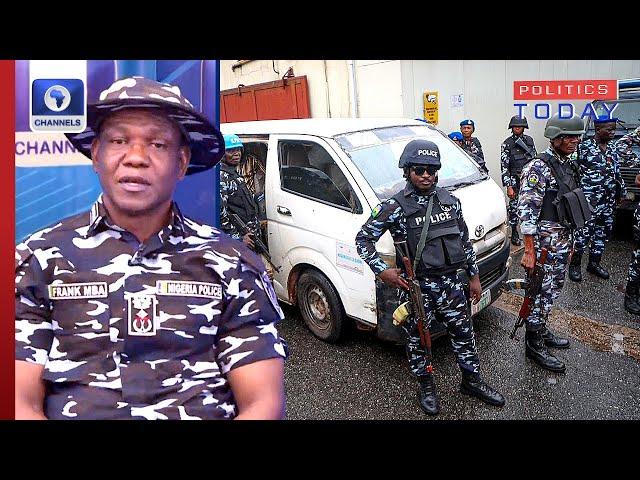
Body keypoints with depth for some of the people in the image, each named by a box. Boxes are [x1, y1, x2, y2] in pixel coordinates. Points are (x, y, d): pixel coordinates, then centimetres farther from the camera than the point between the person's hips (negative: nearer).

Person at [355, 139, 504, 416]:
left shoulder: (450, 201, 4)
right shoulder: (395, 207, -12)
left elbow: (464, 241, 13)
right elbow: (363, 239, -9)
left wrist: (474, 276, 15)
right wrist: (382, 271, -17)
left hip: (451, 283, 5)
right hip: (417, 288, -4)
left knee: (463, 334, 16)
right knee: (418, 340, 10)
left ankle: (472, 382, 37)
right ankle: (426, 387, 33)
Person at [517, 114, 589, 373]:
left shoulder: (568, 165, 11)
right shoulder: (538, 168, -17)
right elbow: (527, 211, -21)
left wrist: (569, 241, 21)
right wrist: (529, 251, -22)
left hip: (562, 241, 9)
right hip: (544, 243, -9)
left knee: (553, 288, 19)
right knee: (541, 292, 0)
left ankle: (541, 329, 36)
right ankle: (534, 344, 13)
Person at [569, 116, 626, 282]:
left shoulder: (612, 147, 11)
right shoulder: (584, 147, -10)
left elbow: (617, 172, 19)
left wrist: (622, 191, 18)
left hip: (609, 201, 7)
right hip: (589, 201, -7)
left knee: (603, 233, 13)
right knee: (584, 234, -5)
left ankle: (594, 263, 26)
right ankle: (575, 265, 9)